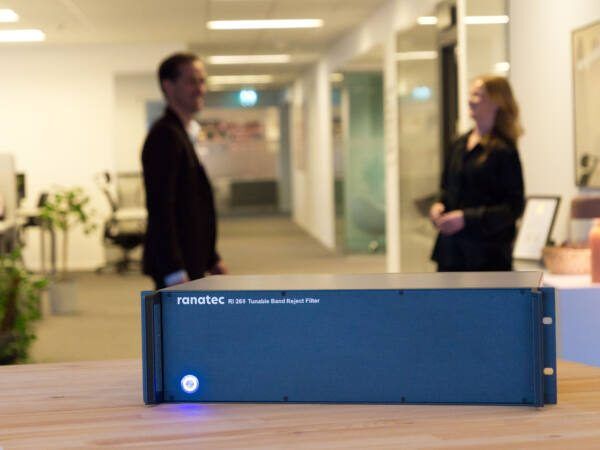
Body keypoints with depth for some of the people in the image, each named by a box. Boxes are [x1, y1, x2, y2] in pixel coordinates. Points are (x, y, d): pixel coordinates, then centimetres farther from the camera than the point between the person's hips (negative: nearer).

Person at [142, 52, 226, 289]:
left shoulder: (183, 134, 17)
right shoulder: (165, 136, -14)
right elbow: (160, 208, -22)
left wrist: (212, 259, 20)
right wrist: (175, 274, -26)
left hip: (191, 263, 10)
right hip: (177, 266, -10)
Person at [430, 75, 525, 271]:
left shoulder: (503, 150, -10)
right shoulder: (460, 144, 11)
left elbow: (513, 207, -13)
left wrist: (467, 218, -19)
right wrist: (439, 206, 0)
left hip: (488, 255, -7)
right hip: (452, 250, 7)